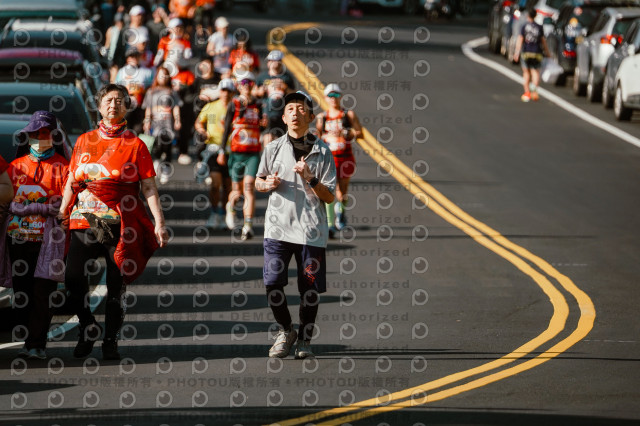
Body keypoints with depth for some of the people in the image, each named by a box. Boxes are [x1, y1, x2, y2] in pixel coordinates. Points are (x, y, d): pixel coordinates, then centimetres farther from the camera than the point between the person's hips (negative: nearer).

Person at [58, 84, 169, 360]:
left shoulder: (135, 145, 5)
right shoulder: (84, 141, 13)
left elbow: (149, 187, 2)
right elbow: (71, 183, 16)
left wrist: (159, 223, -7)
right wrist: (61, 217, 10)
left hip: (121, 223, -2)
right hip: (85, 221, 2)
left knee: (116, 285, 1)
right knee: (73, 278, -10)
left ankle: (110, 340, 14)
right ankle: (88, 328, 12)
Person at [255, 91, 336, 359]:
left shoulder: (322, 152, 2)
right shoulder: (274, 149, 6)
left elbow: (330, 197, 0)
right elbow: (258, 182, 19)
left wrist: (310, 179, -16)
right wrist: (268, 184, -3)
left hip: (311, 231, -1)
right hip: (278, 227, 1)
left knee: (310, 289, 1)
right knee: (272, 283, -8)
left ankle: (305, 339, 19)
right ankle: (286, 331, 16)